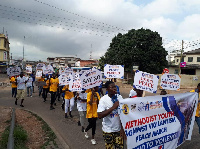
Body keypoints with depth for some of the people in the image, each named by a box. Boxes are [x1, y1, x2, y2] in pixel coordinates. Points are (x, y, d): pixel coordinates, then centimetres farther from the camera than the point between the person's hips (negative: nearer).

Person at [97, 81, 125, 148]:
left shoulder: (120, 97, -4)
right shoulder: (103, 99, -13)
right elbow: (100, 115, -20)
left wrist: (122, 128, -6)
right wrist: (113, 107, -24)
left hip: (119, 129, 2)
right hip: (108, 130, -2)